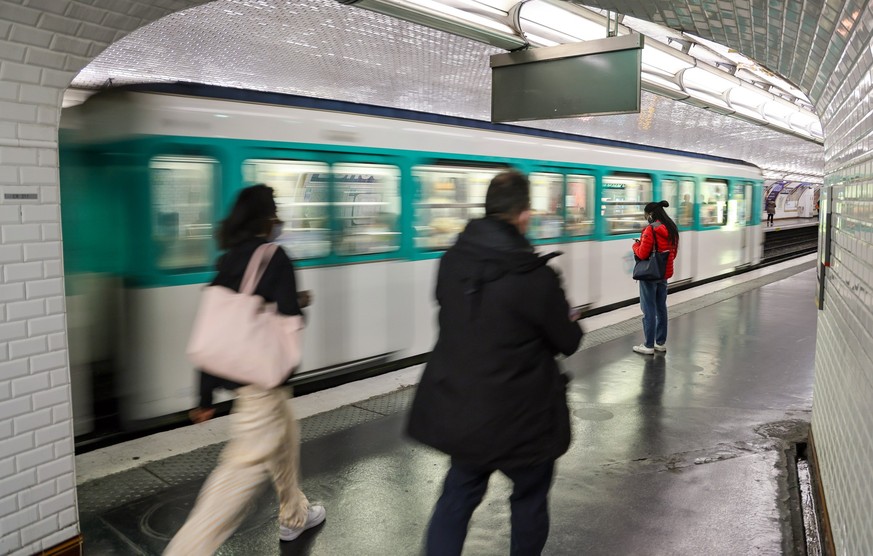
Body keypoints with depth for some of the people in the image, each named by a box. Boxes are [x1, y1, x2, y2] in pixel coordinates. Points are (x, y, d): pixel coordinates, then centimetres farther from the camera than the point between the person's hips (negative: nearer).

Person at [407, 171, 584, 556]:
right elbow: (568, 342, -9)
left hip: (457, 408, 5)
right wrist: (571, 321, 14)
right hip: (519, 413, -4)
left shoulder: (451, 262, -6)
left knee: (459, 493, 21)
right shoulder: (536, 276, -22)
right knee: (530, 495, 21)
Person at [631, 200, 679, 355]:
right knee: (661, 308, 15)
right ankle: (661, 342, 22)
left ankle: (648, 345, 4)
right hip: (665, 274, 8)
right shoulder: (672, 229, 8)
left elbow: (642, 254, -18)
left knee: (649, 310, -1)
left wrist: (636, 245, 3)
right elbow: (673, 253, 15)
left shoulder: (650, 229, -17)